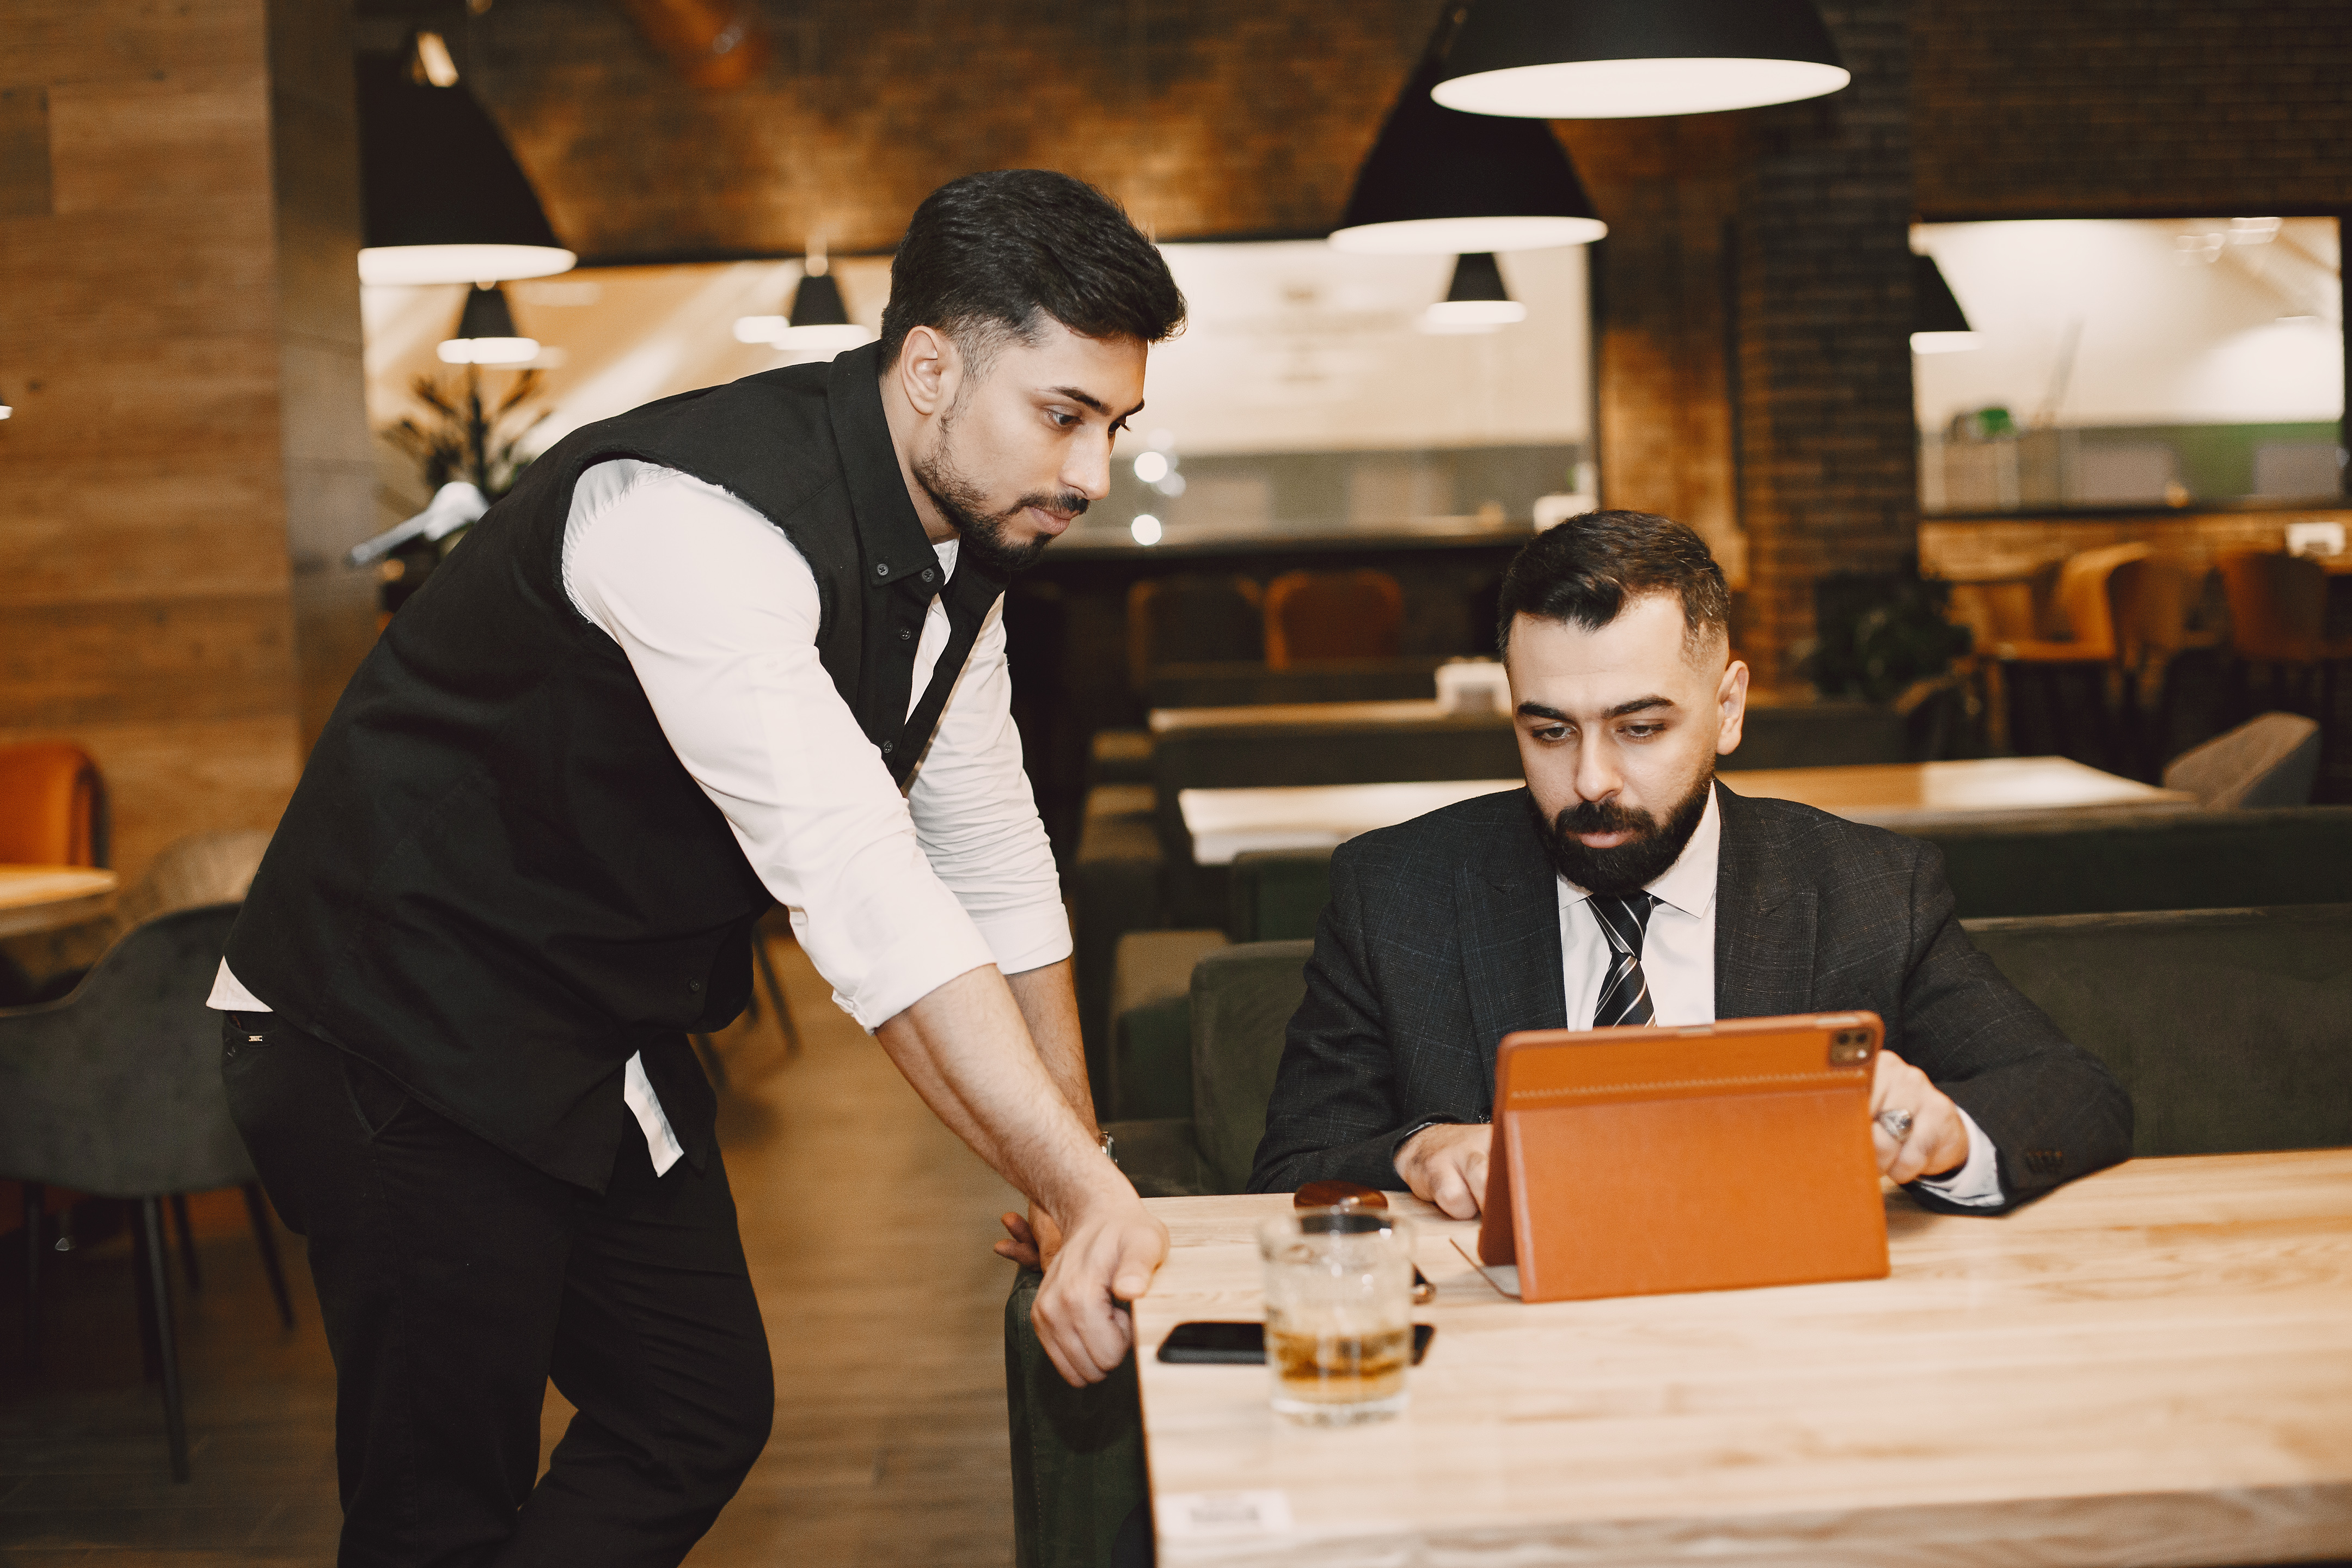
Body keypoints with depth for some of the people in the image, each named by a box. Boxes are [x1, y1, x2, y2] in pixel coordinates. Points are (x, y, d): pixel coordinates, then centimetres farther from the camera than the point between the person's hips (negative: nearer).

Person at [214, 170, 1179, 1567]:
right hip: (410, 1035, -9)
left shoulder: (958, 537, -1)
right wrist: (1090, 1191, -41)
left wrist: (1081, 1185, 4)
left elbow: (992, 859, 5)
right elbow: (853, 883, -39)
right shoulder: (695, 514, -31)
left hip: (610, 1037, 9)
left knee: (707, 1415, 14)